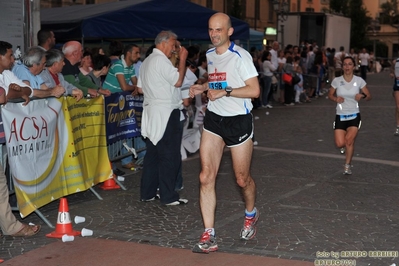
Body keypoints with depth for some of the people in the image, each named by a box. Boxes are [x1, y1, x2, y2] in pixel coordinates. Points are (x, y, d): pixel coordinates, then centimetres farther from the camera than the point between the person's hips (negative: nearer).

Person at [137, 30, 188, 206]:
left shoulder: (146, 61, 16)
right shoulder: (161, 60, -13)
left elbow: (140, 88, 18)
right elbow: (178, 81, -16)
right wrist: (182, 60, -8)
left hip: (151, 112, 10)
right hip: (165, 112, -10)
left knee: (152, 153, 13)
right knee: (170, 155, -4)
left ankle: (147, 193, 18)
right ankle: (168, 196, 0)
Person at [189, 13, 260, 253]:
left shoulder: (240, 56, -13)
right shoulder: (209, 56, 9)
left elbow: (254, 90, -18)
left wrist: (225, 91, -24)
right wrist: (202, 87, 7)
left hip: (239, 121, -6)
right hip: (214, 119, 6)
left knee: (242, 179, 8)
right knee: (206, 177, -5)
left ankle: (251, 215, 40)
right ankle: (209, 236, -2)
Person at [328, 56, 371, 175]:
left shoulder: (359, 80, -5)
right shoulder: (336, 80, -4)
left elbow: (369, 96, 3)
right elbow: (330, 95, 10)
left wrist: (362, 96, -20)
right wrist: (335, 98, -12)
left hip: (354, 116, -1)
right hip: (340, 116, 1)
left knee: (349, 140, -15)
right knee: (340, 144, -9)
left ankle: (347, 165, 7)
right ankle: (349, 147, 30)